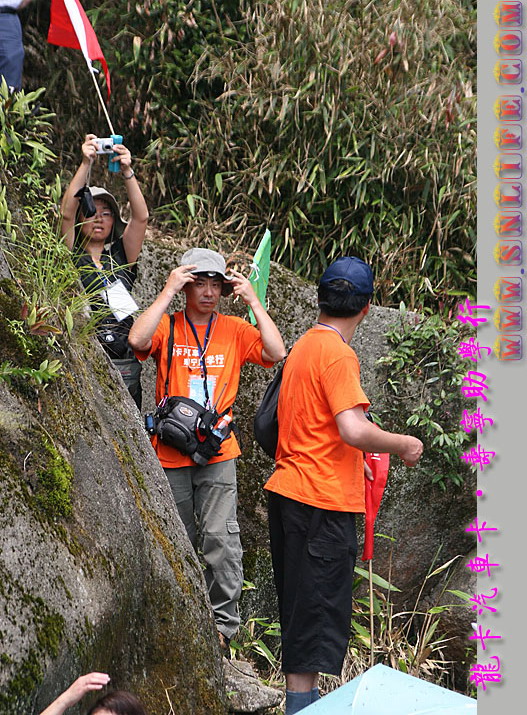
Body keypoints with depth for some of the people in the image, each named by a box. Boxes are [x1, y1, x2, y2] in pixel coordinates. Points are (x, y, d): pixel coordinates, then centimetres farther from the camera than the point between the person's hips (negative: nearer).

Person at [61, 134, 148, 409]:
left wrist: (127, 172, -9)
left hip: (124, 363, 3)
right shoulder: (71, 255, 9)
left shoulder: (121, 256, 16)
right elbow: (67, 213, -5)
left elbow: (140, 217, 3)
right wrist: (86, 164, -12)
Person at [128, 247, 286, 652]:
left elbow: (276, 353, -7)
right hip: (170, 453, 0)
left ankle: (224, 623, -1)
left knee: (221, 536, -9)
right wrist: (168, 291, -15)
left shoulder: (235, 330, 6)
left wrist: (253, 301, -7)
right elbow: (138, 340, -19)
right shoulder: (167, 327, 2)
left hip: (218, 452, 0)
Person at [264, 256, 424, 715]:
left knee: (300, 604, 16)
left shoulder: (304, 346, 14)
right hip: (323, 500, -9)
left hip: (289, 491, 9)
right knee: (318, 608, -4)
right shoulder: (337, 354, -15)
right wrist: (404, 445, -10)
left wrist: (352, 462, 29)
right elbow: (354, 429, -25)